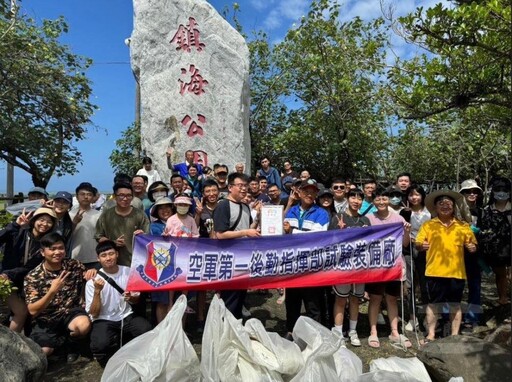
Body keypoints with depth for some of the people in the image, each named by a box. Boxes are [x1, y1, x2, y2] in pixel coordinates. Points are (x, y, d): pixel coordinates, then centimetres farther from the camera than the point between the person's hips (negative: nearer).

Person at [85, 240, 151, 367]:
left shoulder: (128, 272, -1)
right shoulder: (92, 281, -8)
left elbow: (136, 299, 12)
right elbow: (94, 314, -12)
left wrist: (131, 298, -12)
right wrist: (97, 291, -25)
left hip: (126, 317, 3)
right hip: (103, 321, -3)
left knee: (147, 331, -25)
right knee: (101, 345, -34)